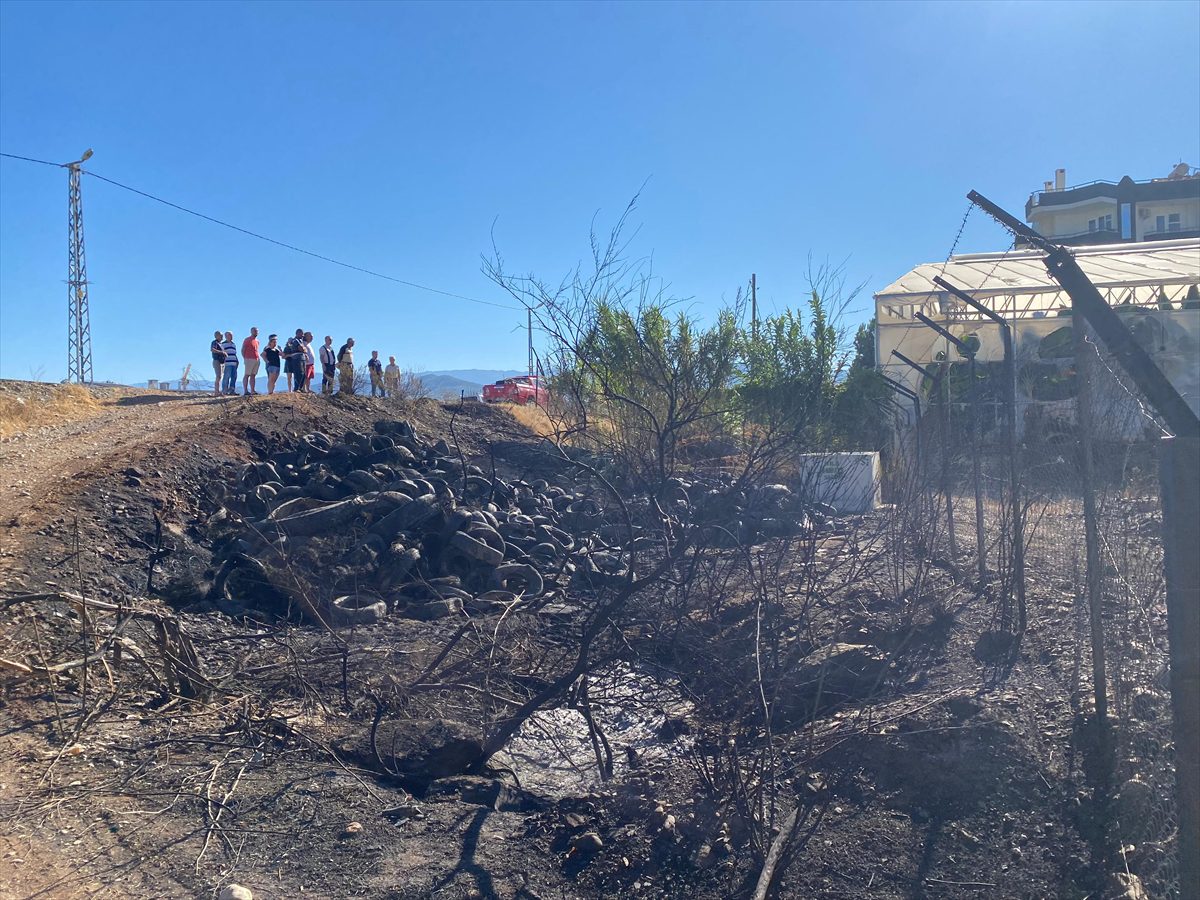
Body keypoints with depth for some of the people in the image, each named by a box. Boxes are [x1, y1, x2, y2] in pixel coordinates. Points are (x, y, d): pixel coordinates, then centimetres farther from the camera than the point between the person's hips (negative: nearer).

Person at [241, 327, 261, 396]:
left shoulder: (257, 341, 18)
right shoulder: (247, 340, -2)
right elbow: (242, 350, -4)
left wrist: (258, 357, 10)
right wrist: (245, 359, -10)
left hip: (256, 359, 7)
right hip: (249, 359, -7)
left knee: (253, 375, 7)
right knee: (247, 375, -5)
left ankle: (253, 391, 7)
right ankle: (245, 391, -8)